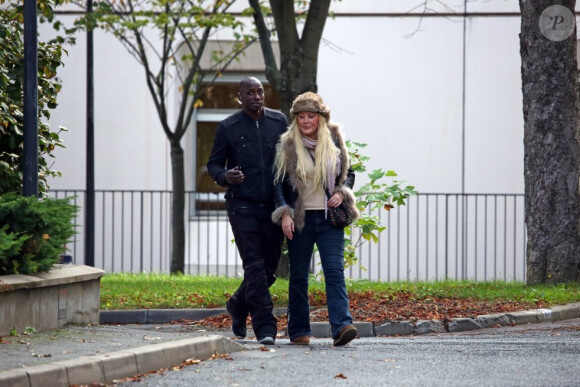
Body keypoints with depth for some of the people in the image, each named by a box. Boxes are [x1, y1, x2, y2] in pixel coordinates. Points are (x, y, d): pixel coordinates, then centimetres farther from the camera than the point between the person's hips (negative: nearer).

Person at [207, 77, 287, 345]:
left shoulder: (279, 121, 7)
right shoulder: (228, 128, 0)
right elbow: (213, 163, 6)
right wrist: (225, 176, -17)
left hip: (273, 206, 3)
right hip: (242, 206, -3)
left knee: (269, 267, 7)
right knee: (254, 266, -11)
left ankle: (238, 305, 34)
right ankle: (265, 327, -12)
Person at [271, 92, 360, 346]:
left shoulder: (334, 141, 7)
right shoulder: (287, 146, 1)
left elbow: (348, 173, 17)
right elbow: (278, 182, 1)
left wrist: (342, 192, -3)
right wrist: (284, 213, -11)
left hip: (329, 218, 1)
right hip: (300, 219, 0)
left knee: (335, 271, -12)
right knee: (298, 276, 5)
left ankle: (341, 326, -21)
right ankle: (298, 331, 12)